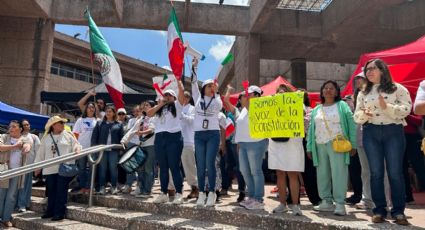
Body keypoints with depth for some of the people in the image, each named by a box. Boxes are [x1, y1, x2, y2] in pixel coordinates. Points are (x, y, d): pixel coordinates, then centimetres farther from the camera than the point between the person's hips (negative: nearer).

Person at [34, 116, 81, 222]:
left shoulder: (68, 135, 3)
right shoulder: (46, 138, 11)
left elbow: (76, 145, 1)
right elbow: (41, 153, 14)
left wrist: (77, 150, -22)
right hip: (50, 169, 3)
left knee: (61, 191, -2)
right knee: (51, 191, 11)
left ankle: (60, 213, 4)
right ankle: (50, 211, 23)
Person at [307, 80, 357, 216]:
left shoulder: (342, 106, 5)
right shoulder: (316, 110, 17)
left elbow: (351, 124, -2)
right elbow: (311, 128, 14)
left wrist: (353, 144, -9)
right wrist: (309, 147, 8)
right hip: (320, 145, 5)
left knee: (338, 173, -6)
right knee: (322, 174, 7)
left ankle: (340, 204, 0)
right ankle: (326, 202, 16)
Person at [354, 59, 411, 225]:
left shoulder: (397, 88, 5)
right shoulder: (363, 93, 14)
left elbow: (406, 108, -6)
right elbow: (356, 117, 10)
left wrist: (387, 107, -20)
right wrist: (363, 114, -12)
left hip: (394, 132, -3)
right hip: (371, 133, 3)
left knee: (395, 172, -2)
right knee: (376, 172, 3)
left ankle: (398, 211, 8)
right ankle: (379, 210, 10)